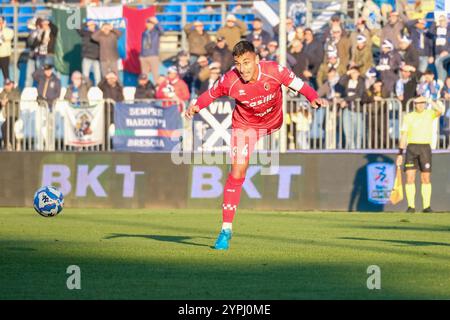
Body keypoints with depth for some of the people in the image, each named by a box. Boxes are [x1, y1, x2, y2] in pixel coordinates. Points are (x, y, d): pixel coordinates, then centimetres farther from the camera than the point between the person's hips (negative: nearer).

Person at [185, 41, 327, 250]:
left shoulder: (274, 71, -31)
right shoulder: (229, 81, -30)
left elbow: (296, 83, -16)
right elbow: (212, 93, -10)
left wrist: (313, 98, -31)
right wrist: (195, 106, -26)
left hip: (273, 121, 2)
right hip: (245, 125, -2)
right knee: (237, 172, -13)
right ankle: (226, 229, -10)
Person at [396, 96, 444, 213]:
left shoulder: (429, 114, 6)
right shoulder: (408, 117, 6)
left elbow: (439, 110, -18)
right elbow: (403, 136, 7)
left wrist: (429, 100, -10)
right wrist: (400, 153, 2)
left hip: (425, 147, 0)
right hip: (411, 147, 0)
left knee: (426, 178, 0)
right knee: (410, 177, -7)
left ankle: (427, 206, 6)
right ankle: (411, 206, -5)